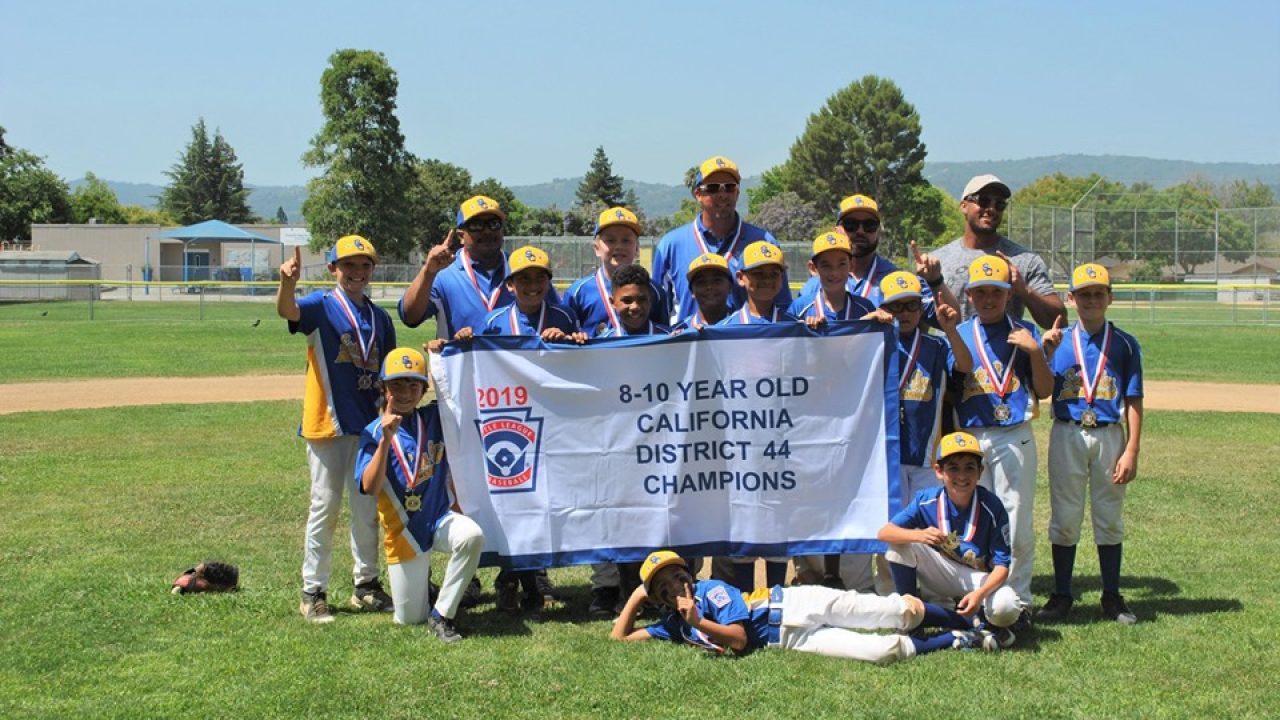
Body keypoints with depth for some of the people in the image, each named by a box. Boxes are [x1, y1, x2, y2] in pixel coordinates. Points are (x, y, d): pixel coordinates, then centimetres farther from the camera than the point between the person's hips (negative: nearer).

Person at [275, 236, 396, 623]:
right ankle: (313, 592, 8)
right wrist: (287, 283, -48)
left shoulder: (380, 317, 11)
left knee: (368, 509, 12)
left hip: (369, 423, 5)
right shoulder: (321, 305, -4)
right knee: (325, 507, 0)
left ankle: (366, 584, 24)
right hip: (327, 422, -5)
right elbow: (288, 310, -26)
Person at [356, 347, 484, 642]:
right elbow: (369, 487, -18)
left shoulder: (435, 417, 2)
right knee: (409, 618, 1)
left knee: (473, 536, -34)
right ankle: (417, 576, 37)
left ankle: (441, 614, -17)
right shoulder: (374, 432, -6)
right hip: (404, 530, -1)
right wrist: (386, 439, -28)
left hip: (440, 517, 1)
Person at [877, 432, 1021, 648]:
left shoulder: (991, 507, -18)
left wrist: (980, 593, -38)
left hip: (977, 580, -2)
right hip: (940, 577, 2)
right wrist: (919, 535, -40)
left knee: (1006, 608, -35)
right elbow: (884, 532, -20)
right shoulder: (926, 500, -13)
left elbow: (1002, 564, -19)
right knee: (902, 542, -22)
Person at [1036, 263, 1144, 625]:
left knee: (1109, 519, 9)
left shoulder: (1125, 344, 2)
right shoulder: (1057, 340, 3)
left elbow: (1133, 401, -1)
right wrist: (1044, 352, -19)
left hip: (1109, 436, 0)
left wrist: (1131, 450, -7)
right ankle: (1061, 596, 15)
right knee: (1064, 517, 6)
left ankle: (1112, 597, 19)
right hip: (1067, 436, 0)